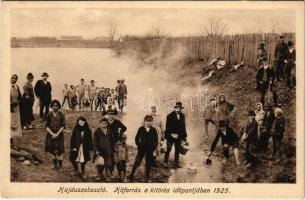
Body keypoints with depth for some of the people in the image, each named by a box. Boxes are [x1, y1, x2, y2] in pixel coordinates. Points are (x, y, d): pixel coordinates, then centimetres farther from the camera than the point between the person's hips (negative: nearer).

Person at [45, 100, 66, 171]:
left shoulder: (61, 115, -3)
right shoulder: (49, 115, -1)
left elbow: (63, 126, -5)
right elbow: (46, 126, -2)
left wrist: (57, 134, -15)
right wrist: (52, 134, -14)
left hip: (59, 134, -2)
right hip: (51, 134, 2)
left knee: (59, 150, -5)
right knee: (52, 150, 7)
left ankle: (60, 165, 3)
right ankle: (55, 164, 21)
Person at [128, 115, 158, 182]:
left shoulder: (153, 130, 0)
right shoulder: (141, 129, -2)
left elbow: (156, 140, 6)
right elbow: (136, 138, 3)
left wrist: (154, 146, -5)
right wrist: (138, 145, -6)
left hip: (150, 150, 1)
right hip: (141, 149, -1)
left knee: (148, 164, 8)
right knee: (137, 162, -2)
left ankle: (147, 178, 19)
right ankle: (131, 175, 11)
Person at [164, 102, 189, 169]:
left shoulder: (182, 116, 7)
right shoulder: (170, 116, -8)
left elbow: (183, 127, 12)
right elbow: (167, 127, -9)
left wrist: (185, 136, 10)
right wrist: (171, 134, -18)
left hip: (179, 136, 4)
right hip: (170, 136, -4)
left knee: (177, 150, 6)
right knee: (168, 149, 3)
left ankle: (176, 163, 14)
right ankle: (165, 162, 20)